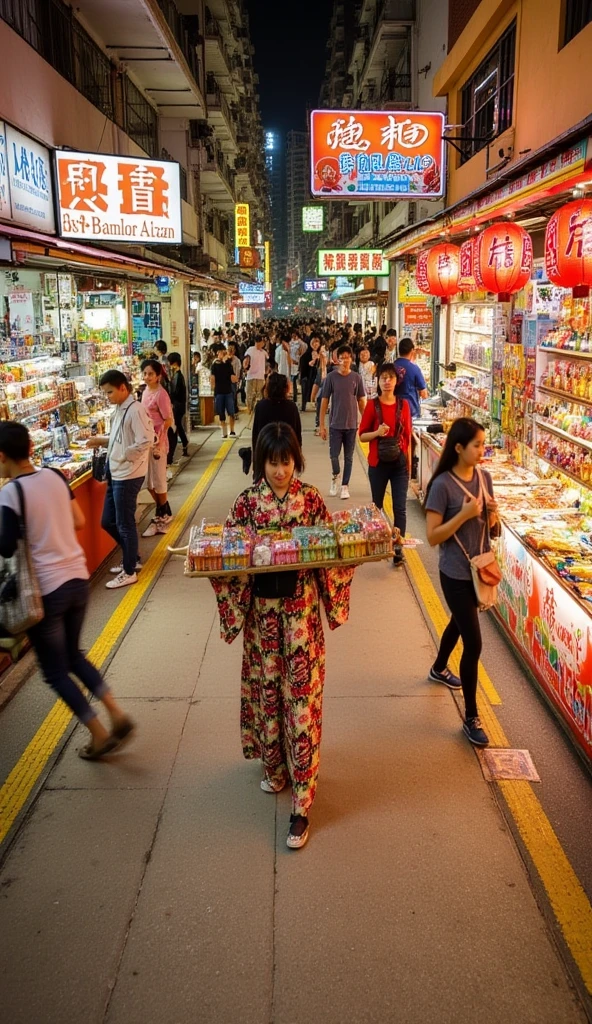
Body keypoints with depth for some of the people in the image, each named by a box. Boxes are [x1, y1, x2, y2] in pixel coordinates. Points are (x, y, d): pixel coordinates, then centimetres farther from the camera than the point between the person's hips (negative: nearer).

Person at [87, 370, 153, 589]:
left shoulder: (135, 410, -17)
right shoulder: (119, 410, 12)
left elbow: (145, 441, -23)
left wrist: (123, 456, -18)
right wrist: (102, 441, 6)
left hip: (128, 476, -10)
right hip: (115, 474, 10)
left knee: (125, 524, 2)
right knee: (108, 522, 17)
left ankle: (129, 572, 16)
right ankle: (133, 558, 33)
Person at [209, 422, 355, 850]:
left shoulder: (311, 498, -4)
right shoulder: (248, 501, -3)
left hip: (301, 609, -1)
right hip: (262, 608, 2)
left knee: (302, 696, -1)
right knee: (266, 687, 14)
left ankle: (302, 803, 7)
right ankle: (275, 766, 39)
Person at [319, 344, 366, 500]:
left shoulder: (356, 378, 0)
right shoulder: (331, 377, -4)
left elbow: (361, 401, 7)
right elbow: (324, 401, -1)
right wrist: (322, 425, -4)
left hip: (352, 424, 1)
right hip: (335, 424, -1)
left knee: (348, 457, 7)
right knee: (334, 455, -1)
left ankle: (345, 486, 19)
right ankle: (335, 476, 29)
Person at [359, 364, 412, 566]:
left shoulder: (403, 405, 2)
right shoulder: (372, 405, -4)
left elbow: (407, 436, 6)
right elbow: (362, 435, -1)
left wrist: (409, 462, 4)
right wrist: (377, 433, -21)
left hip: (400, 462, 1)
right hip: (378, 462, -1)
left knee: (400, 508, -3)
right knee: (377, 505, 13)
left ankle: (398, 547, 1)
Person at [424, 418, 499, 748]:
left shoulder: (485, 477, 0)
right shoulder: (443, 485, -20)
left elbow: (490, 525, 11)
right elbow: (433, 537, -20)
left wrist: (493, 512, -11)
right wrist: (464, 514, -27)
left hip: (480, 568, 7)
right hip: (456, 574, -7)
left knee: (460, 623, 28)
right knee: (474, 643, -6)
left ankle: (439, 669, 55)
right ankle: (471, 718, 9)